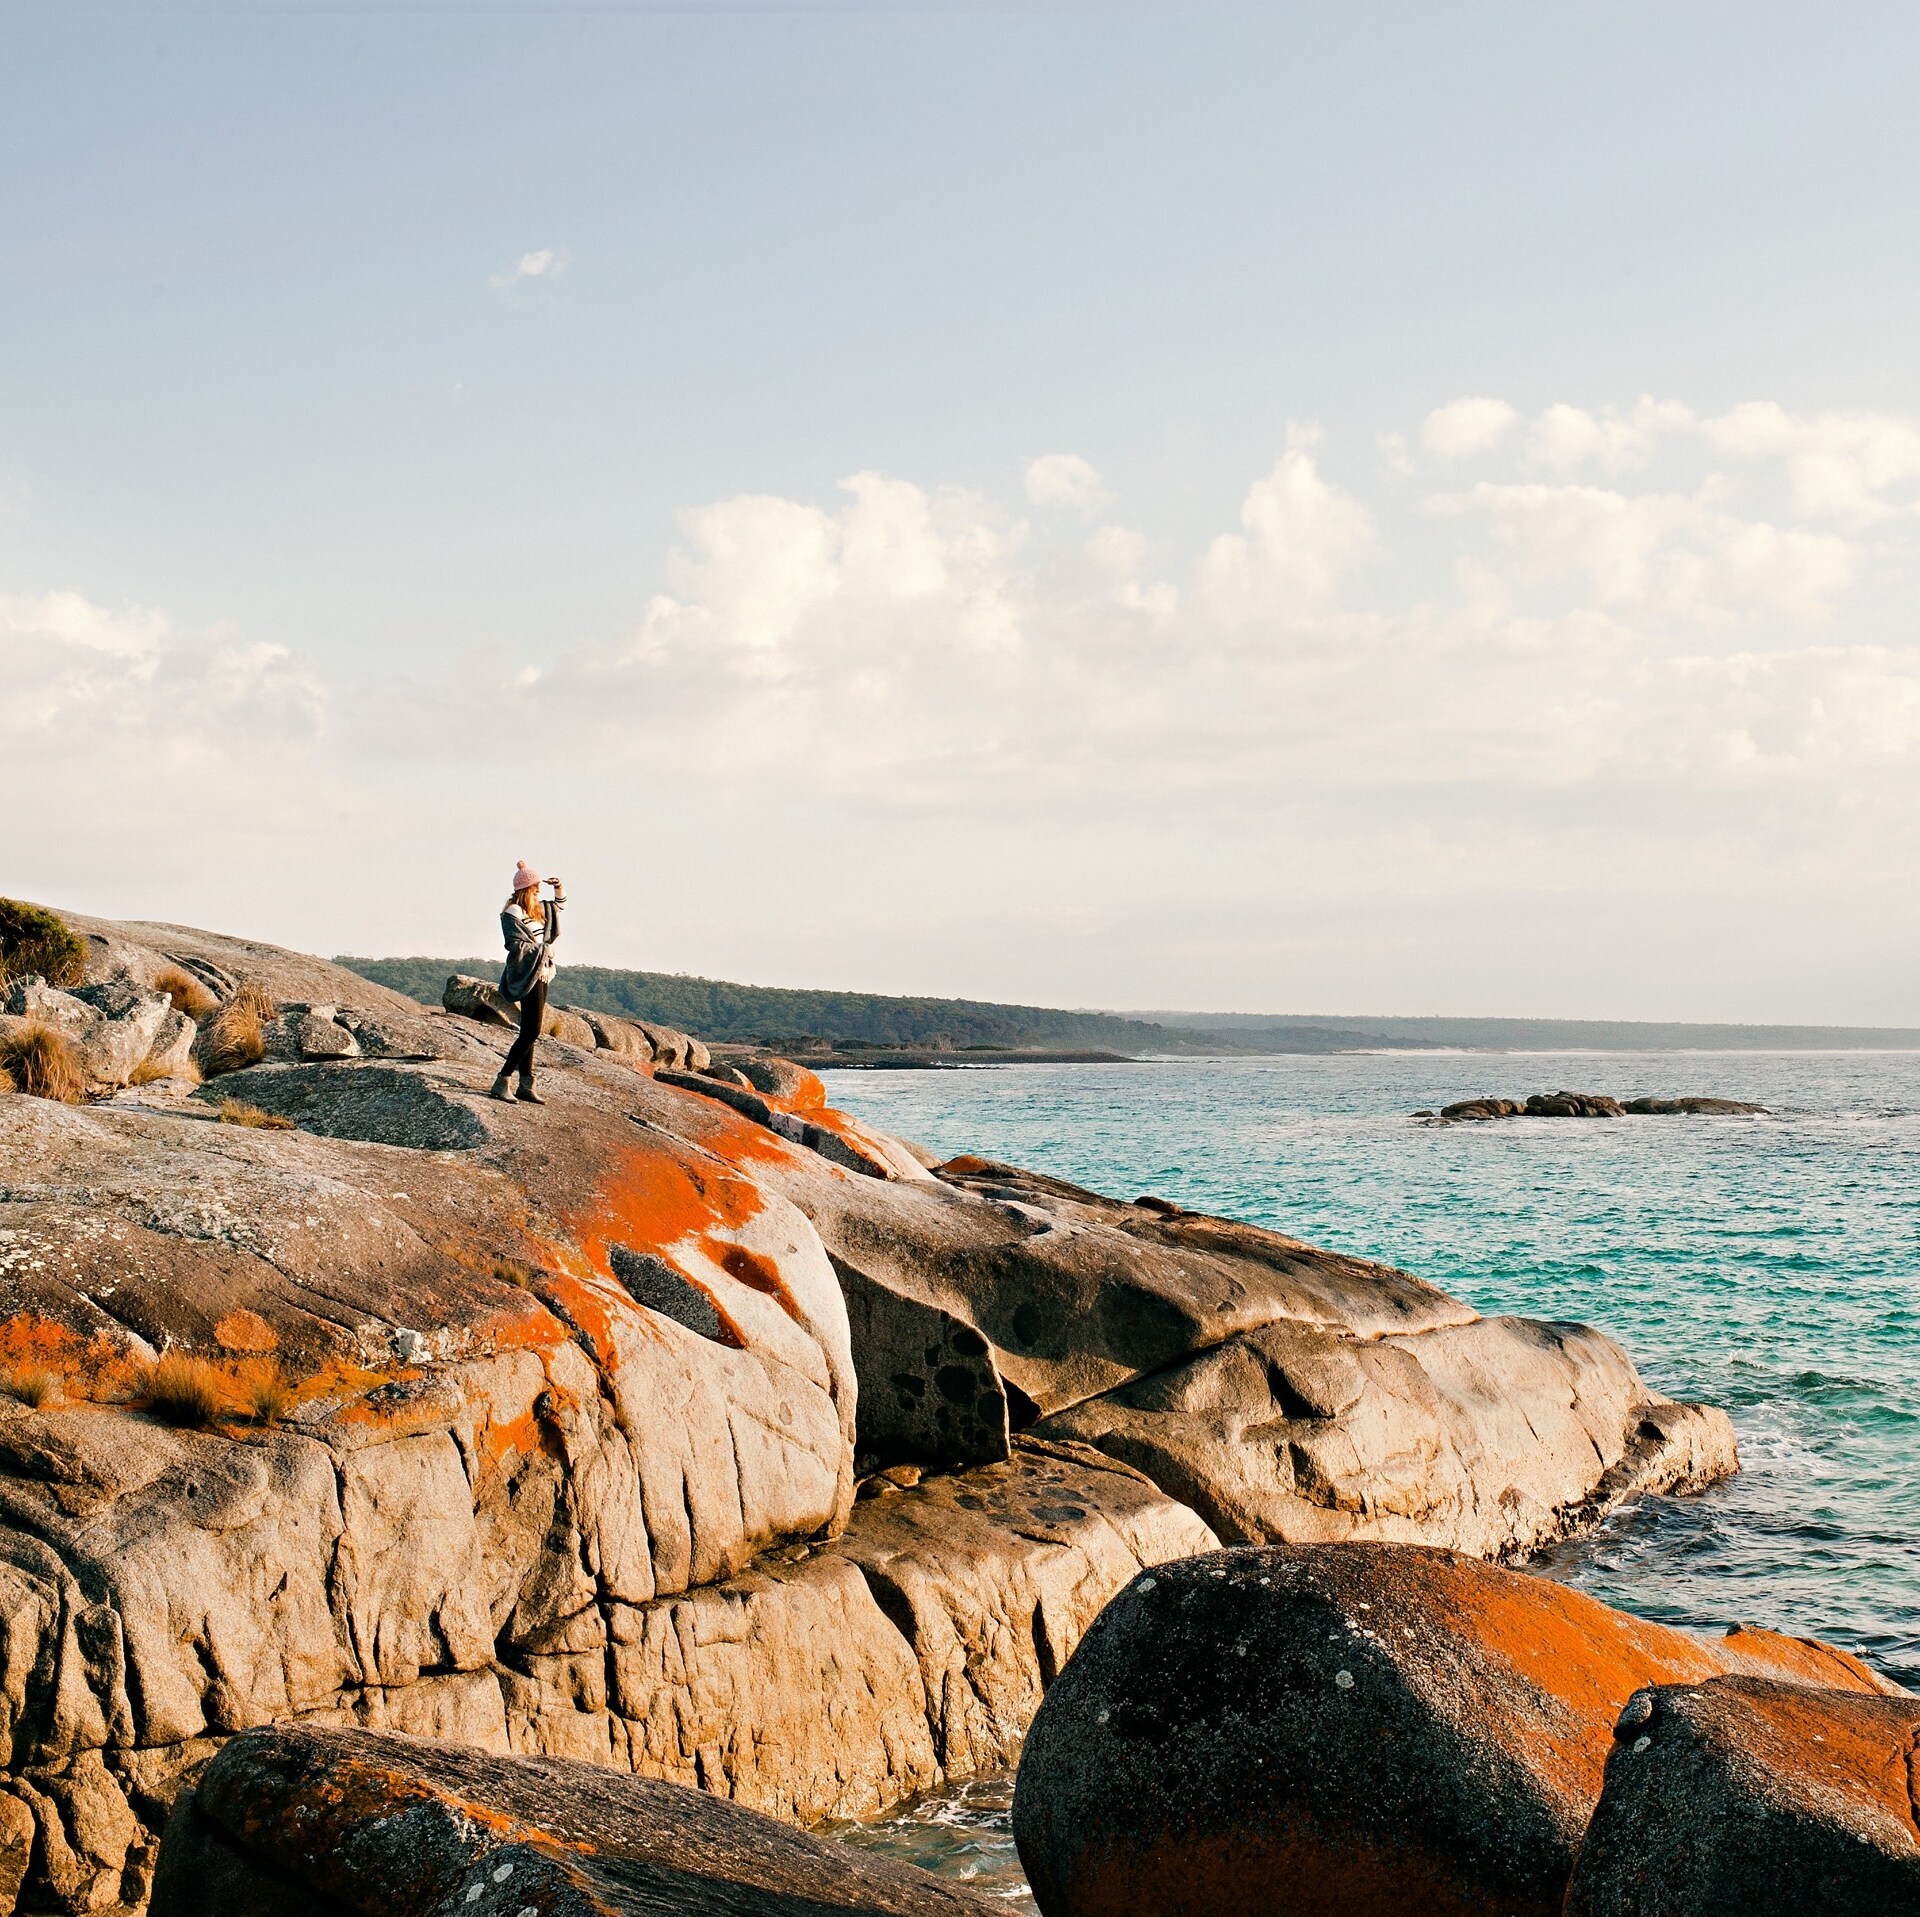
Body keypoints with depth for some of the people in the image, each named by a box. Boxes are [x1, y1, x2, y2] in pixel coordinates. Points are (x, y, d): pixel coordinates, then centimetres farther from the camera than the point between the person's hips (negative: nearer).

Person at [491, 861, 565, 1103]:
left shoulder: (538, 910, 13)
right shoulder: (512, 914, -13)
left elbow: (559, 905, 31)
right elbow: (517, 946, -20)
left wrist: (559, 888, 12)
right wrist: (545, 949, -13)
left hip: (541, 974, 9)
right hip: (527, 977, -9)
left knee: (529, 1032, 10)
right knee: (531, 1031, -14)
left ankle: (526, 1085, 12)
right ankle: (501, 1082, -12)